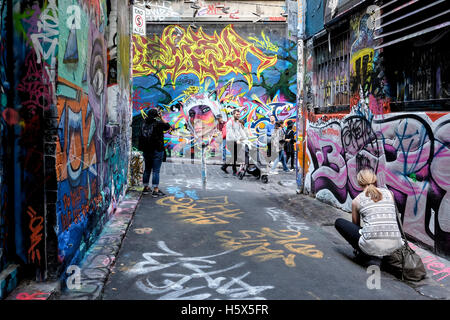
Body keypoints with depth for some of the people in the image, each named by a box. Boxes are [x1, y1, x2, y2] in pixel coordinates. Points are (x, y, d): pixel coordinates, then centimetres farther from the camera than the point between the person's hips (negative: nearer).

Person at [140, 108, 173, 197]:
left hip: (146, 150, 6)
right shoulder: (158, 123, -14)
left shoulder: (144, 123, 5)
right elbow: (168, 126, 1)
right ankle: (155, 190, -3)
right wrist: (161, 118, 3)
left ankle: (146, 188, 25)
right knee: (156, 171, -3)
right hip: (157, 150, -6)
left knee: (147, 169, 16)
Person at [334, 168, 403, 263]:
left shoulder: (356, 201, 10)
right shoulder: (389, 193, 16)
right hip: (394, 247, 4)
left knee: (339, 222, 18)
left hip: (371, 246, -4)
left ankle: (362, 252, 10)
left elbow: (355, 225, 27)